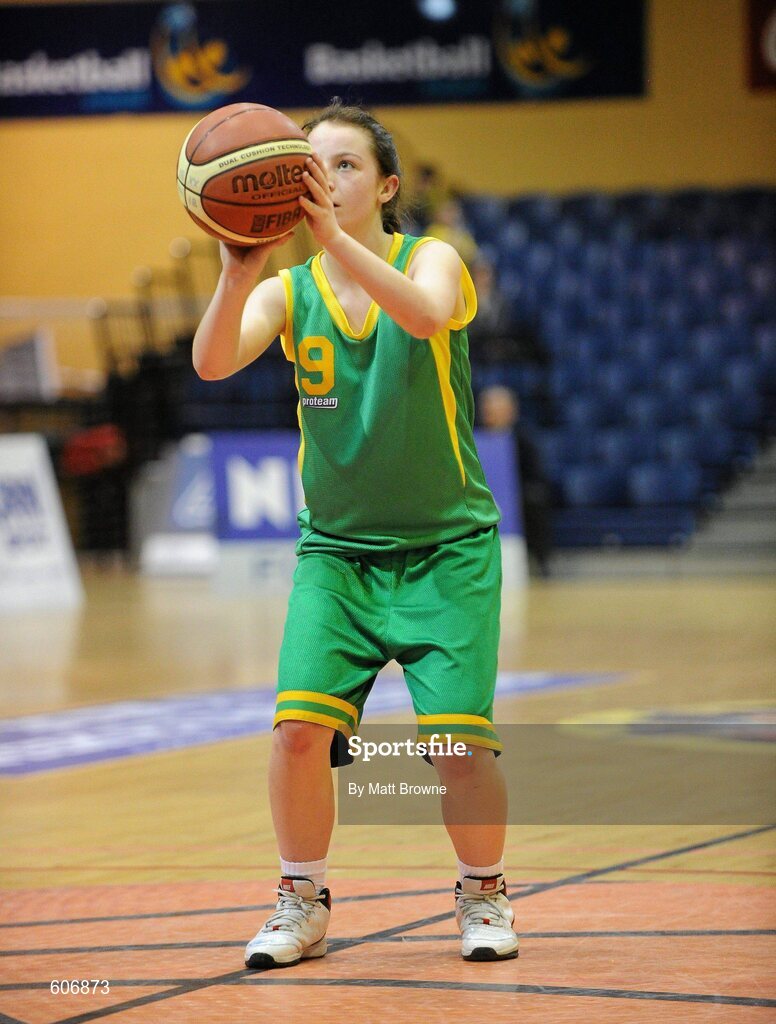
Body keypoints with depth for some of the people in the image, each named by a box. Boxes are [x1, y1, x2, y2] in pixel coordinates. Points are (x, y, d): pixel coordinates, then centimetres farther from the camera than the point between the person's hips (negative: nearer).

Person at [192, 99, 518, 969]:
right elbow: (212, 362, -21)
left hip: (447, 546, -2)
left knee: (459, 741, -12)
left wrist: (335, 238, -46)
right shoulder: (289, 291, -1)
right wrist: (239, 276, -40)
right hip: (336, 548, 2)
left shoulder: (431, 260, -8)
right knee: (300, 726, -14)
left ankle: (483, 896, 14)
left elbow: (426, 314, -33)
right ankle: (302, 904, 7)